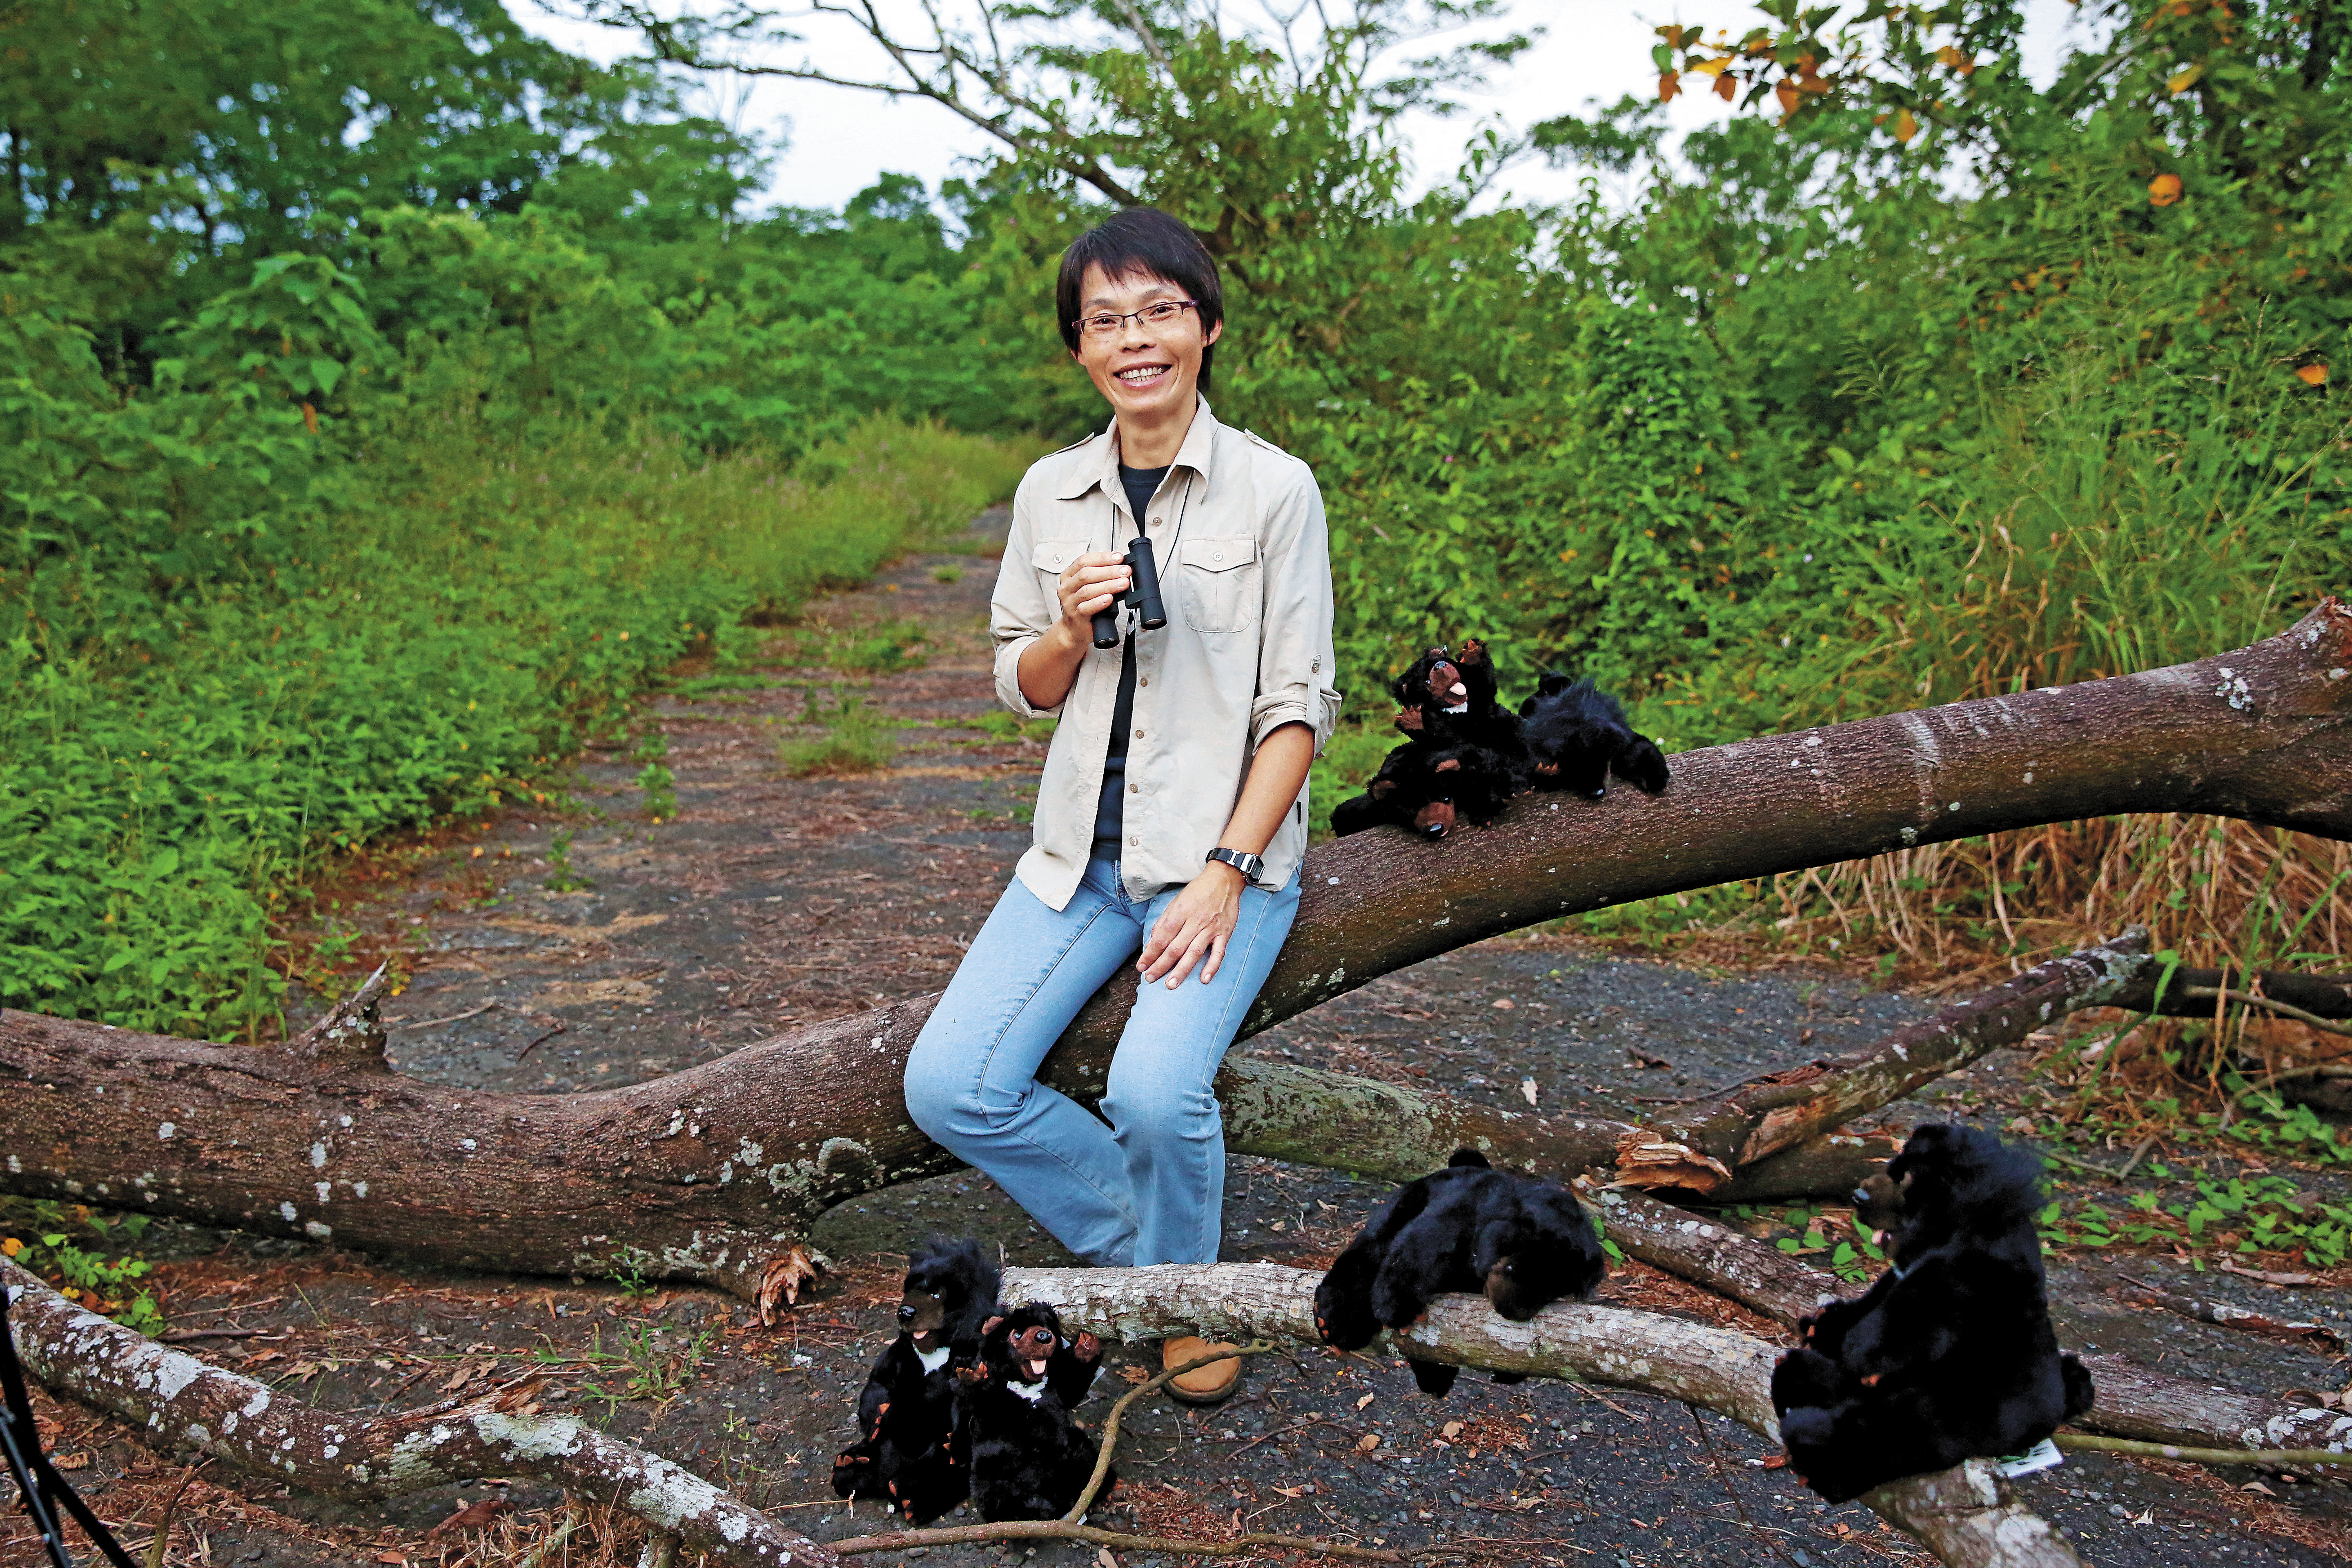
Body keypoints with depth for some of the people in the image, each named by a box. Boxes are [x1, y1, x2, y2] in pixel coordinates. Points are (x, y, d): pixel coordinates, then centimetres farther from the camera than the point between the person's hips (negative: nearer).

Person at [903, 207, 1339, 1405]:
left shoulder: (1275, 489, -5)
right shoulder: (1050, 492, 7)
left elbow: (1298, 708, -6)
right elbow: (1022, 687, 13)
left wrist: (1225, 874, -15)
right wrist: (1071, 631, -10)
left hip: (1225, 849, -4)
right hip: (1082, 848, 4)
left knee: (1153, 1091, -27)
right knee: (948, 1087, -12)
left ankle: (1183, 1290, 7)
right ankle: (1137, 1236, 13)